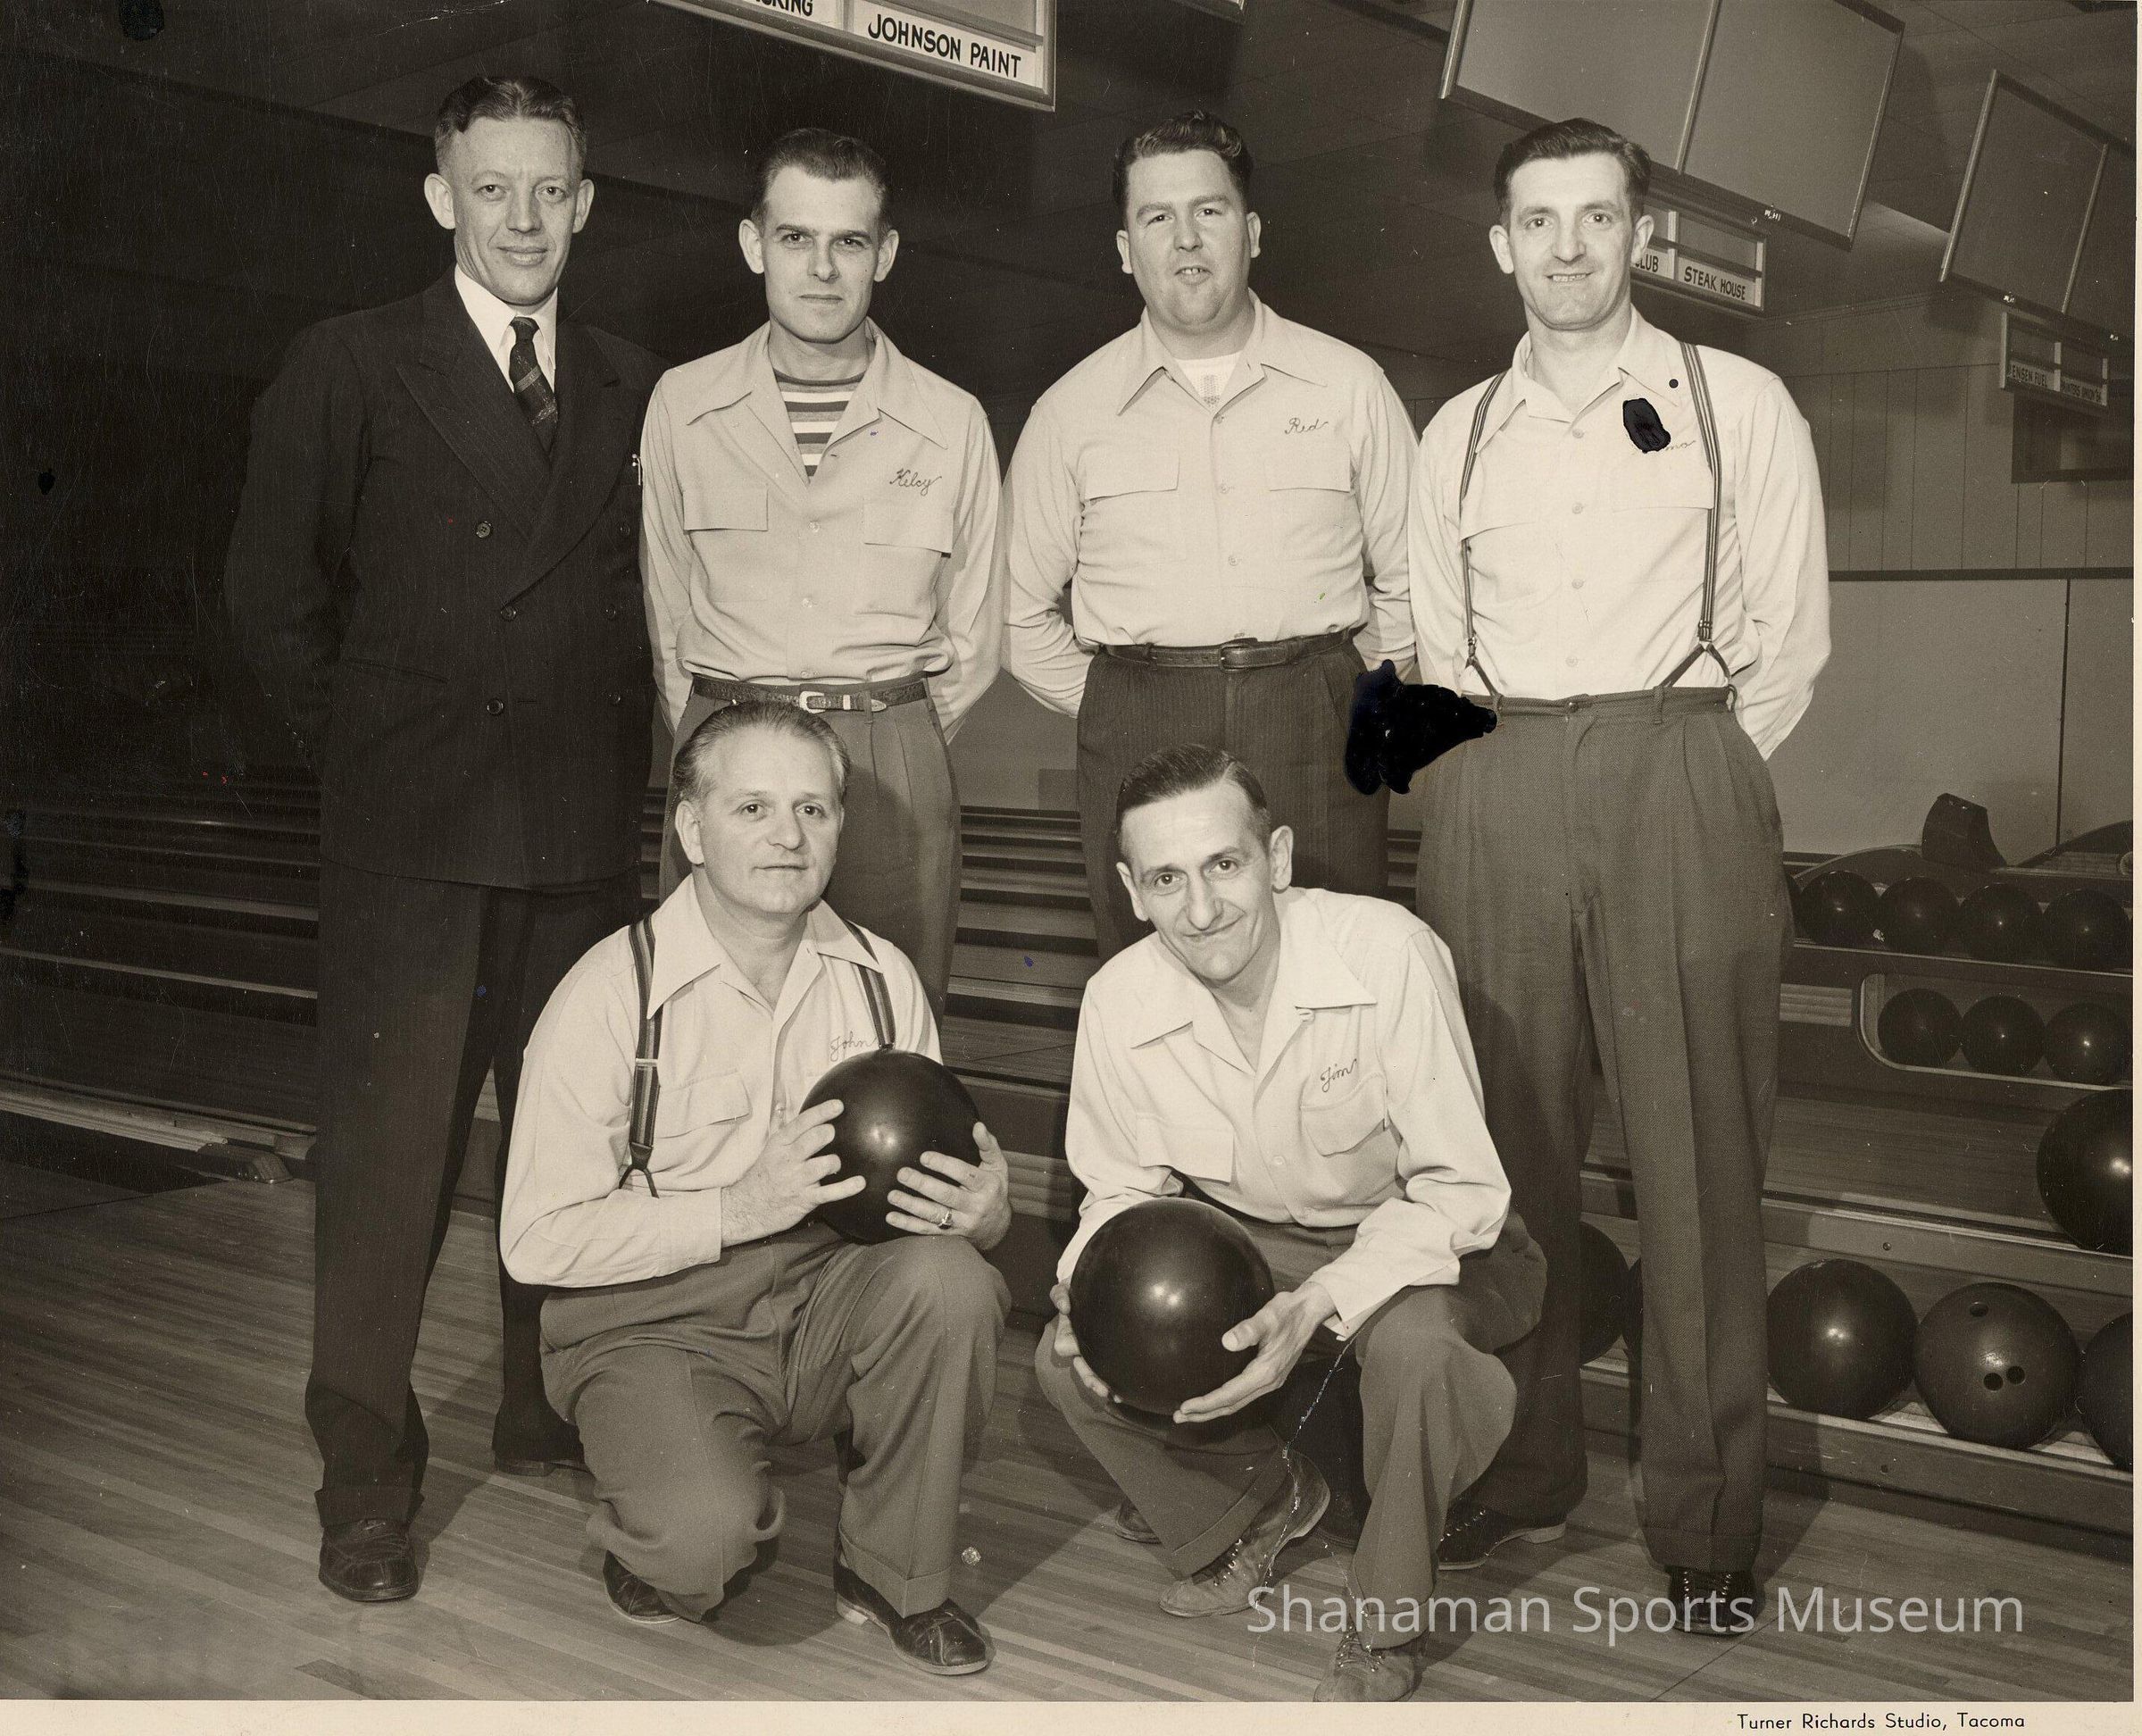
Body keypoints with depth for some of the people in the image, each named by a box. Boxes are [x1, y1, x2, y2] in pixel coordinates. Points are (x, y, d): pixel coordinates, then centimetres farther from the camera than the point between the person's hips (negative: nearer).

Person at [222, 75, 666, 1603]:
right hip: (411, 837, -3)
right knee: (389, 1146, -2)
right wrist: (367, 753, 4)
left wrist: (615, 756, 6)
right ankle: (367, 1479, 9)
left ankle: (550, 1411, 26)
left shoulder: (637, 390, 10)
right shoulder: (352, 368, 2)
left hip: (588, 832, 3)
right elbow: (276, 594, 4)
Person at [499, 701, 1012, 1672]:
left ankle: (896, 1577, -1)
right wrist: (746, 1206, -25)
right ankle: (656, 1536, 11)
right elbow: (537, 1240, -16)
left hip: (828, 1301, 4)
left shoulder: (881, 979, 1)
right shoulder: (612, 993, -13)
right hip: (652, 1320, -4)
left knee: (950, 1281, -27)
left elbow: (936, 1181, 9)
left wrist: (979, 1208, -16)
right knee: (700, 1536, -31)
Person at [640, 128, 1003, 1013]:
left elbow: (971, 642, 10)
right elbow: (667, 614, 12)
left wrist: (883, 749, 6)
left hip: (897, 764, 0)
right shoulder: (682, 404, 7)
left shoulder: (952, 422, 4)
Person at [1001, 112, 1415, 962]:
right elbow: (1020, 613, 15)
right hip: (1135, 742, 0)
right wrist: (1113, 710, 8)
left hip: (1314, 731, 0)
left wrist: (1352, 701, 8)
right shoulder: (1071, 411, 10)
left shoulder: (1348, 383, 10)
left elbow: (1408, 580, 14)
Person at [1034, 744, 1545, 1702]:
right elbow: (1124, 1188, 2)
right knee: (1069, 1362, -15)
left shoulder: (1386, 951, -29)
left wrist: (1319, 1304, -37)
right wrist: (1093, 1289, -21)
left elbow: (1461, 1189, -23)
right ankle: (1262, 1497, 15)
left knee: (1415, 1342, -37)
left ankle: (1387, 1622, -7)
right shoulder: (1117, 1000, -15)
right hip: (1247, 1244, 4)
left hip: (1414, 1239, -4)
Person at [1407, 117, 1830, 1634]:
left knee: (1698, 1157, -2)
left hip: (1683, 785, -2)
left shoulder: (1739, 405, 8)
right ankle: (1524, 1465, 19)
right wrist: (1512, 775, 6)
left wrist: (1686, 777, 1)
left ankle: (1709, 1519, 9)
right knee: (1509, 1148, 5)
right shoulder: (1459, 433, 15)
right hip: (1495, 797, 3)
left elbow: (1788, 638, 5)